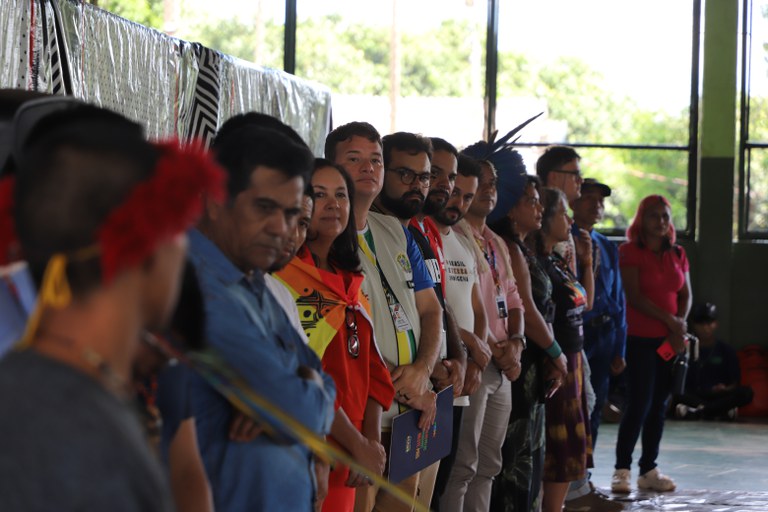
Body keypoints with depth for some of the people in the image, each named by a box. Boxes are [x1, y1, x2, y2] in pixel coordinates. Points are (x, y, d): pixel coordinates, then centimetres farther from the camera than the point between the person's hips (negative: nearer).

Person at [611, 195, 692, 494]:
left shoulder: (677, 254, 13)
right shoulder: (630, 252, -4)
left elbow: (686, 294, 12)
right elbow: (634, 296, -12)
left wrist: (680, 326, -6)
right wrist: (670, 321, -14)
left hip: (671, 341, 6)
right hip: (641, 340, -5)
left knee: (659, 405, 7)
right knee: (639, 404, -9)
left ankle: (649, 470, 13)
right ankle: (622, 470, -2)